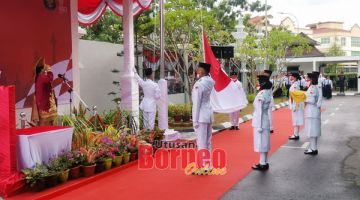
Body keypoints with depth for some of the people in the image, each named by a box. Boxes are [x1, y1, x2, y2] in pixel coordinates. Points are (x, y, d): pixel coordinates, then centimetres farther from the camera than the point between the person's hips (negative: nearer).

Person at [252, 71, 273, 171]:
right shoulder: (268, 93, 5)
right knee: (264, 142, 15)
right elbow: (269, 108, 9)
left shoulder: (261, 94, -19)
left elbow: (259, 111, -18)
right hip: (266, 121, 8)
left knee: (261, 142, 0)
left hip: (260, 122, -8)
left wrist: (259, 126, -16)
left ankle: (263, 164, 7)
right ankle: (264, 162, 25)